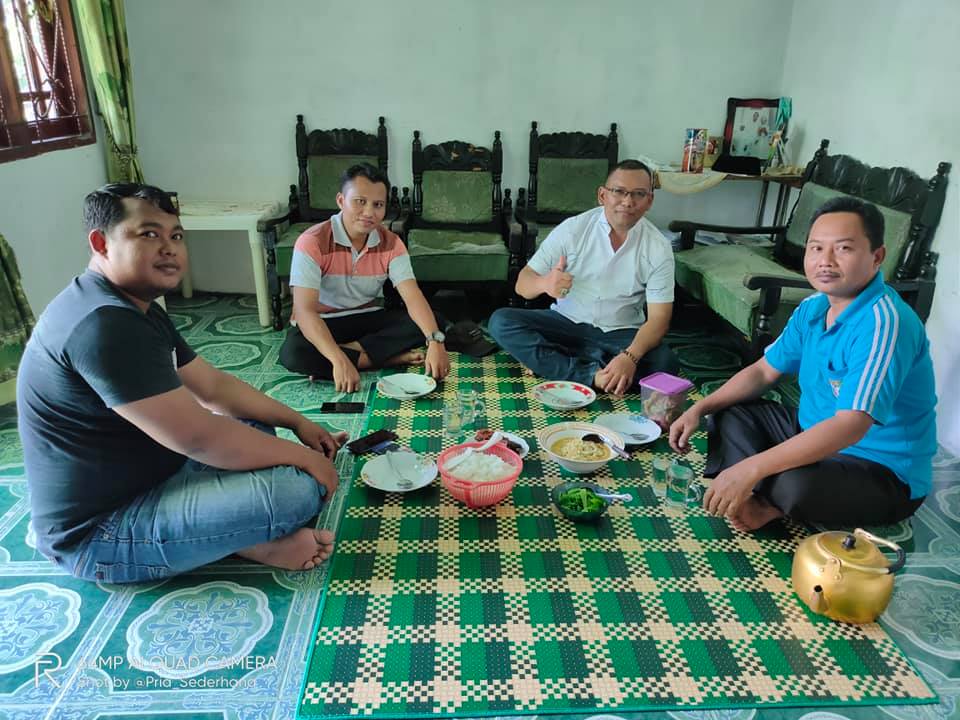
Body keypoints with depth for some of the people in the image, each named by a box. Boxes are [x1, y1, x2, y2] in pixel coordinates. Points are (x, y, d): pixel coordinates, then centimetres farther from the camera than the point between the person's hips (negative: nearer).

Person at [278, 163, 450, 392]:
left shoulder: (391, 244, -9)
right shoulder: (312, 242, -22)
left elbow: (413, 297, -21)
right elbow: (304, 310, -31)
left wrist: (435, 341, -40)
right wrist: (339, 360, -45)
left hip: (367, 319, 4)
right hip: (322, 323, -3)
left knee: (433, 322, -17)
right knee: (293, 354, -37)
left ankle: (352, 349, -20)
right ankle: (390, 358, -26)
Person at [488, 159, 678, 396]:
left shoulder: (658, 248, -8)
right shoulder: (573, 228, -8)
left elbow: (659, 318, -13)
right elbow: (522, 285, -8)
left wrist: (630, 357, -33)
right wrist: (544, 283, -34)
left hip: (620, 333, 0)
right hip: (566, 322, 0)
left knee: (664, 364, -30)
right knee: (500, 321, -23)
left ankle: (550, 363, -20)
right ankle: (591, 374, -25)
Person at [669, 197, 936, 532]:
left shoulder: (883, 323, -27)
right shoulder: (812, 308, 0)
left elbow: (850, 426, -36)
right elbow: (763, 371, 9)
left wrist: (750, 469, -39)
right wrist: (700, 408, -4)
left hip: (885, 474, -8)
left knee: (797, 485, -37)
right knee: (730, 414, 7)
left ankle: (769, 504, -2)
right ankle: (756, 499, -15)